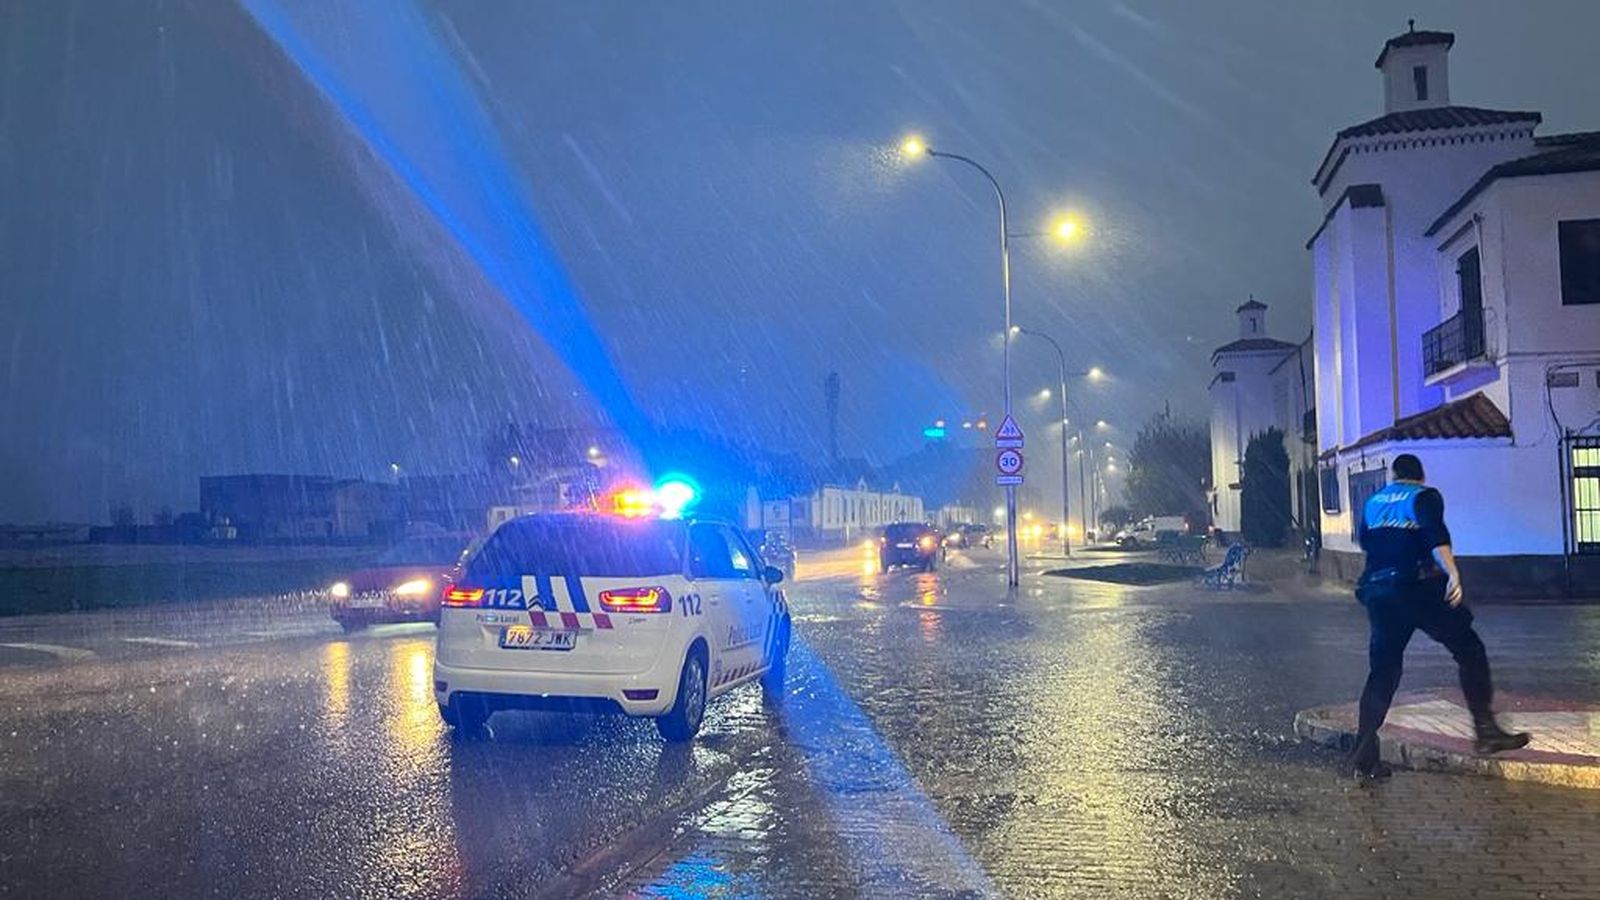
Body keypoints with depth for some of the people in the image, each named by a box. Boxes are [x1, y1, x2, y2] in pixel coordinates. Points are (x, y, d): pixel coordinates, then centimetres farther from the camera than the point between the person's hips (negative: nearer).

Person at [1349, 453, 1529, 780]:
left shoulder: (1374, 501, 18)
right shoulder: (1425, 497, 3)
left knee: (1382, 670, 9)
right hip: (1414, 587, -5)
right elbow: (1435, 534, -15)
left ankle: (1364, 753, 5)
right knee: (1469, 649, 8)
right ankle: (1486, 730, -1)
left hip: (1376, 590, 5)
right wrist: (1452, 573, -25)